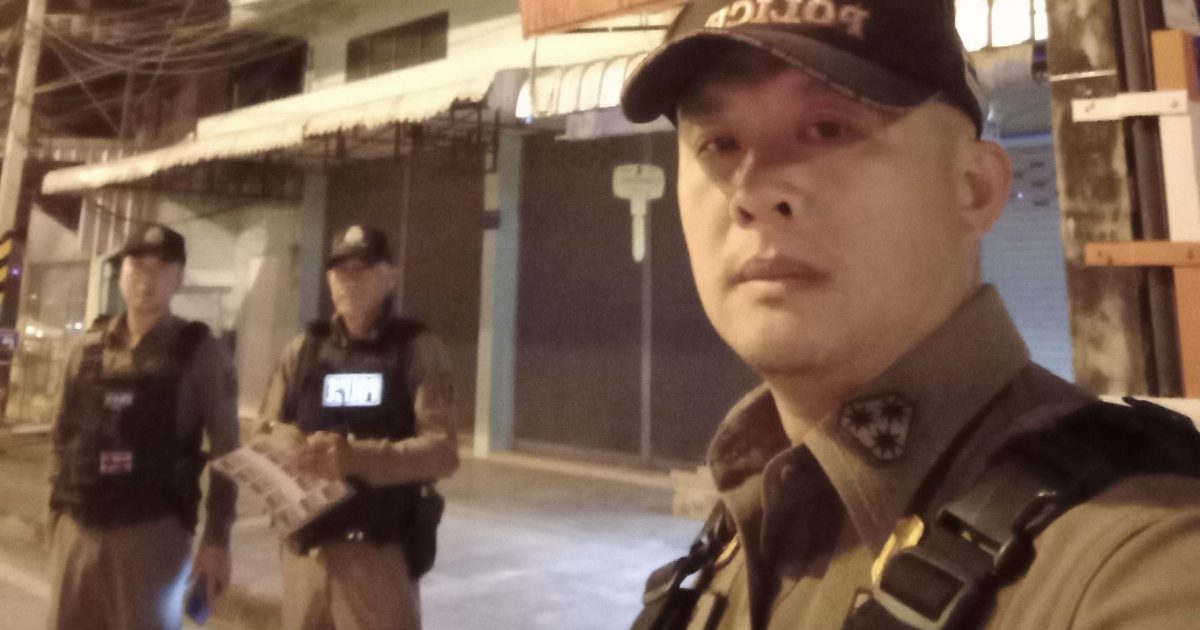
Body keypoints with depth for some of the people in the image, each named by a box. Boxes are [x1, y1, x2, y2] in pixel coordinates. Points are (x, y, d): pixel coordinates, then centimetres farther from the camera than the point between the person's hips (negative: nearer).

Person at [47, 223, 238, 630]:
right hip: (77, 530, 4)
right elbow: (64, 436, 13)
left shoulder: (201, 353, -6)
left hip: (153, 532, -4)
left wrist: (217, 539, -9)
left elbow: (226, 451, -6)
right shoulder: (89, 349, 7)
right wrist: (56, 514, 10)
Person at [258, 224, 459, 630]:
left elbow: (443, 450, -12)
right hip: (305, 546, 4)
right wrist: (278, 437, -12)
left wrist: (357, 457, -26)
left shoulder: (418, 348, -4)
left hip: (378, 550, -4)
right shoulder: (303, 349, 9)